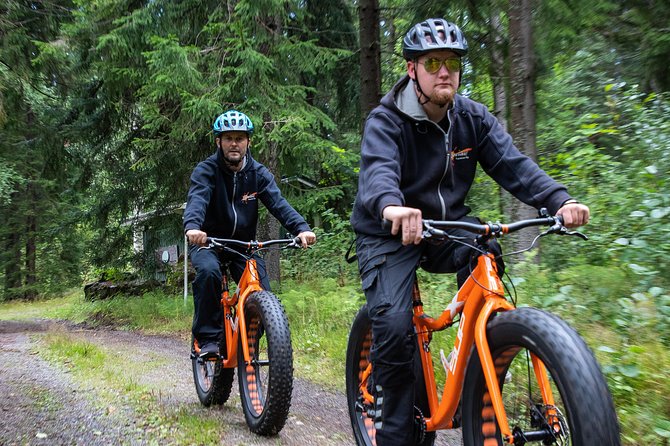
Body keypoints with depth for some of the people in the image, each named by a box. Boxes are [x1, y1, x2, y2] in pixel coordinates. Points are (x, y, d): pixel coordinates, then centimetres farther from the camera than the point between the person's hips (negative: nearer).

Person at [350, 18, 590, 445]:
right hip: (389, 233, -3)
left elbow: (513, 163, -12)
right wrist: (392, 206, -58)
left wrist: (560, 199, -31)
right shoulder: (386, 120, -14)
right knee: (393, 328, -21)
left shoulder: (473, 117, -1)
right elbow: (378, 169, -34)